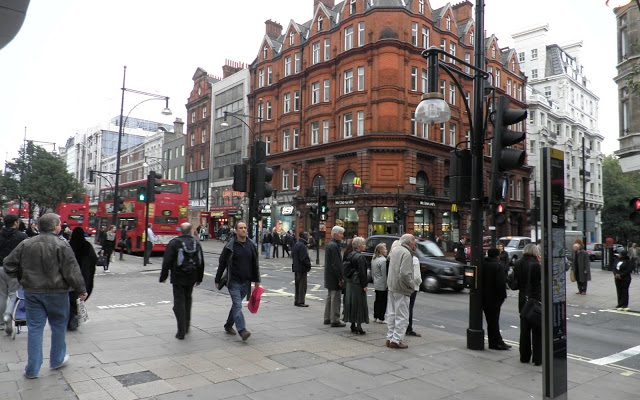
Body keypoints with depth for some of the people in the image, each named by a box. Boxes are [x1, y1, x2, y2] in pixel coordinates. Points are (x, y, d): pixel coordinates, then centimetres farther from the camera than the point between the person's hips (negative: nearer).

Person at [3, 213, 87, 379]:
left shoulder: (26, 244, 0)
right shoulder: (62, 245, -15)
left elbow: (9, 265, 5)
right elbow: (72, 271, -16)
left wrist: (23, 279, 20)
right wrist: (81, 290, -5)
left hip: (32, 292, 4)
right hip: (56, 293, -4)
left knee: (34, 328, 10)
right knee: (58, 326, 14)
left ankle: (32, 369, 13)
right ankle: (57, 360, 28)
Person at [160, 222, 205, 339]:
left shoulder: (174, 243, -10)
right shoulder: (196, 243, 4)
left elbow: (167, 262, -11)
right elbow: (201, 263, 10)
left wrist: (163, 276, -1)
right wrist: (199, 278, 19)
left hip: (178, 278, -4)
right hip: (191, 278, 4)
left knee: (179, 303, 1)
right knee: (187, 300, 22)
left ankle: (181, 332, 0)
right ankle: (186, 326, 28)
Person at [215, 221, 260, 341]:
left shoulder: (251, 246, 6)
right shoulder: (230, 246, -7)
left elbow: (255, 264, 13)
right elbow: (222, 264, -1)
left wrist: (257, 280, 11)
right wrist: (217, 280, 1)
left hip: (246, 282, 5)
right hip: (234, 281, -5)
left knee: (236, 304, 16)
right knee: (237, 305, -12)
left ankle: (228, 325, 31)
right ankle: (242, 331, -18)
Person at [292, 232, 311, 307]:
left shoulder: (296, 244, 10)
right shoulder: (302, 246, -20)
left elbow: (292, 255, 17)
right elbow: (304, 258, -22)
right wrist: (309, 265, -10)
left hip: (296, 267, 10)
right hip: (302, 268, -10)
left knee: (297, 285, 17)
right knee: (302, 285, -1)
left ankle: (297, 301, 24)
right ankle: (300, 302, 2)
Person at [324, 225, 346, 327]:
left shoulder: (329, 245, 13)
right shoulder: (334, 246, -19)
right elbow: (336, 264, -23)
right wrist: (340, 279, -19)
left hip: (329, 277, 11)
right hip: (335, 277, -11)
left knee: (330, 298, 18)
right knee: (336, 299, -3)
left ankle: (327, 318, 26)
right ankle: (335, 320, 3)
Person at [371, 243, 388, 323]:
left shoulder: (373, 259, 9)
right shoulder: (383, 260, -19)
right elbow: (384, 274, -19)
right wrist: (387, 285, -14)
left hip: (376, 284, 9)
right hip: (383, 285, -9)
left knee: (377, 300, 16)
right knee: (383, 301, 1)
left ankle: (375, 317, 22)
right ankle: (380, 318, 5)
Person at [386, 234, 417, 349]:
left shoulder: (394, 249, 8)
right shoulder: (406, 254, -18)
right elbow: (405, 274, -25)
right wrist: (412, 286, -12)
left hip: (391, 287, 9)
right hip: (401, 289, -9)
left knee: (391, 314, 15)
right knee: (402, 316, -1)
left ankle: (390, 338, 21)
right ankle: (396, 340, 1)